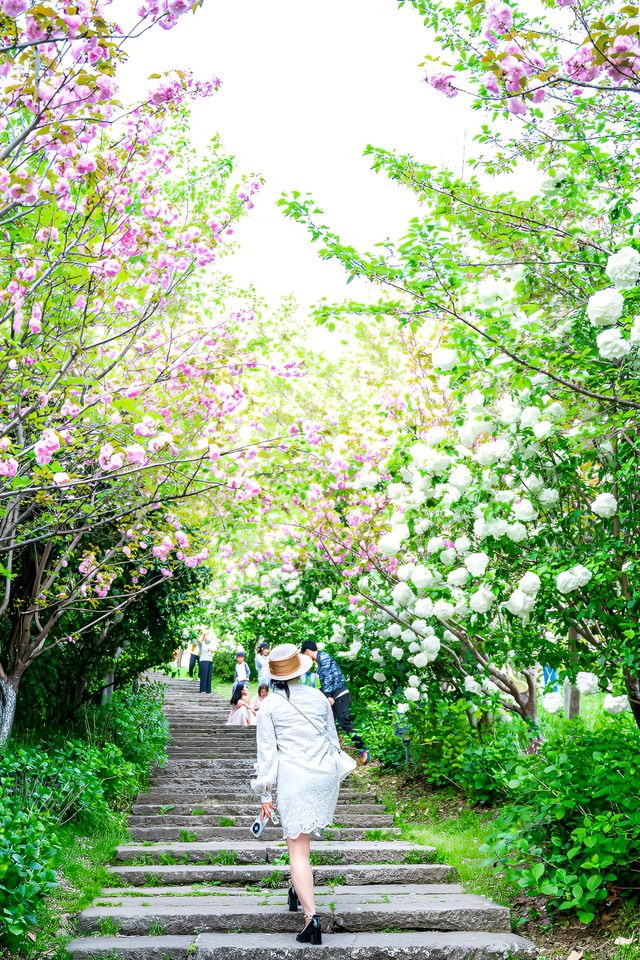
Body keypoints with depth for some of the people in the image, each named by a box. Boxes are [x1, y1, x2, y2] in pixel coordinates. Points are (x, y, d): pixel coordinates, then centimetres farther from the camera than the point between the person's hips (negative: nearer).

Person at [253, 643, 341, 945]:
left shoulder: (268, 706, -3)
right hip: (325, 774, 4)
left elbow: (267, 751, -3)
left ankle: (311, 915, -13)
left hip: (293, 779, -4)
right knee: (302, 836, 27)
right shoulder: (319, 697, 7)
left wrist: (265, 794, 3)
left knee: (298, 849, -2)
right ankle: (298, 889, 32)